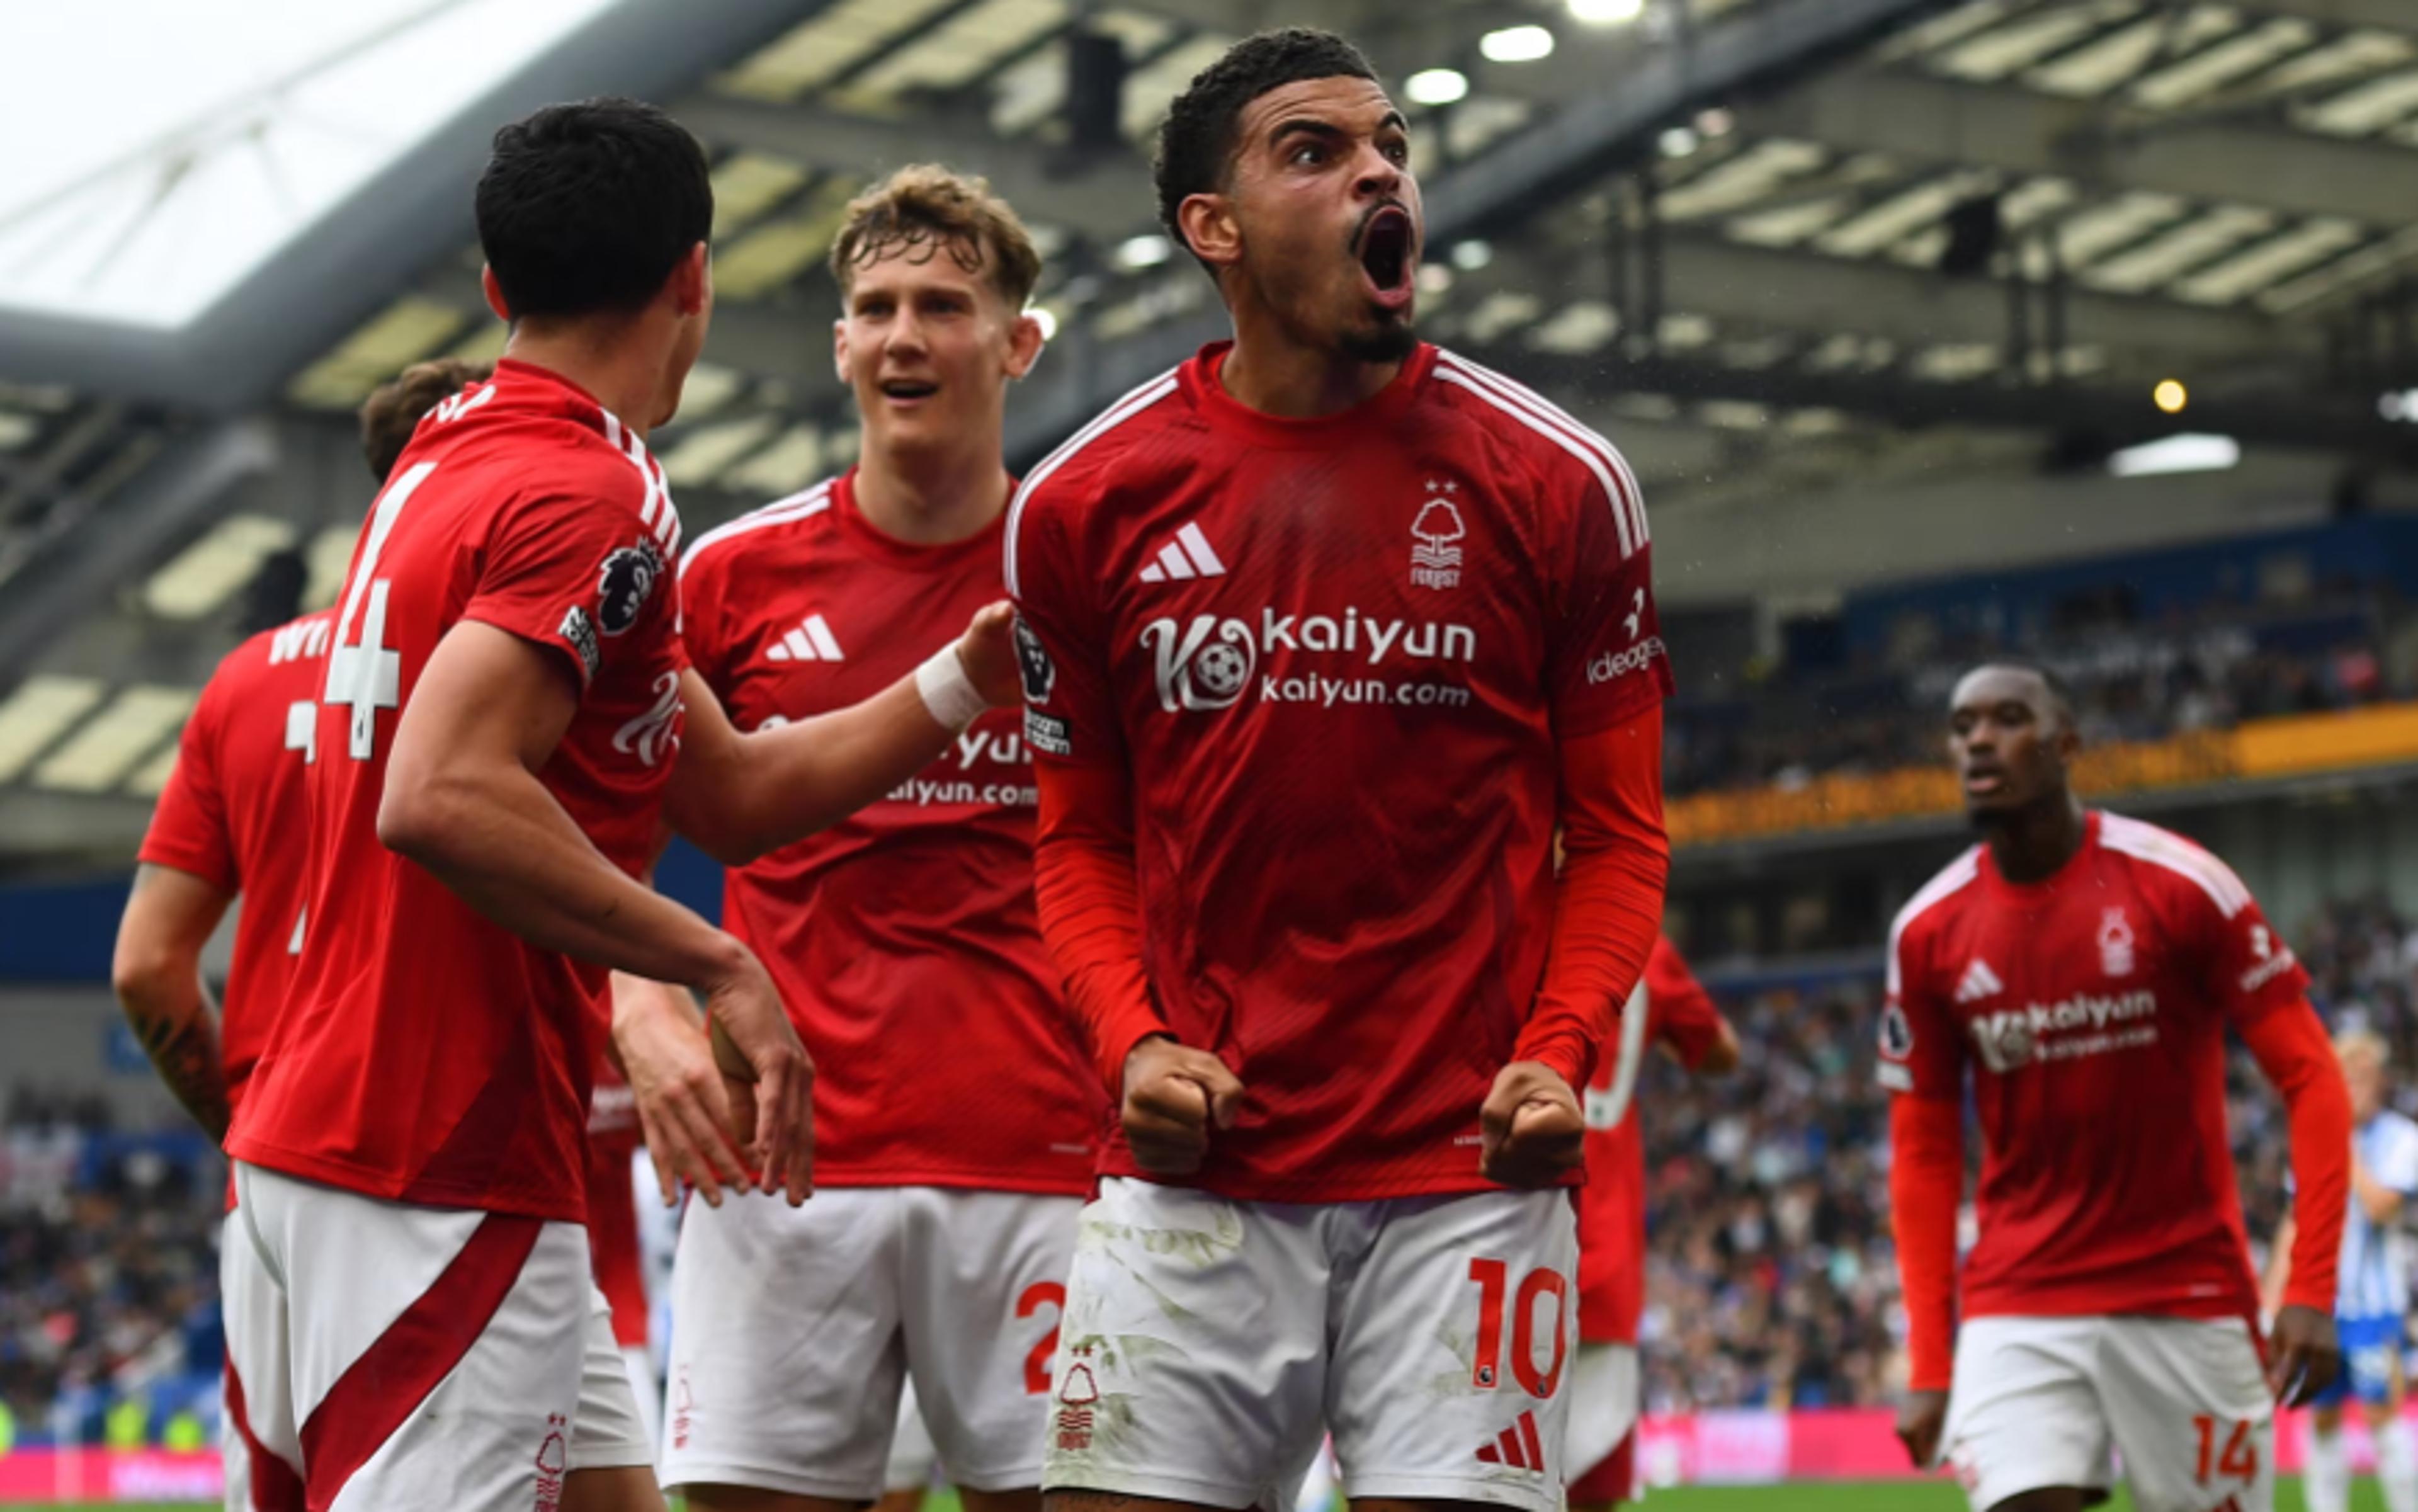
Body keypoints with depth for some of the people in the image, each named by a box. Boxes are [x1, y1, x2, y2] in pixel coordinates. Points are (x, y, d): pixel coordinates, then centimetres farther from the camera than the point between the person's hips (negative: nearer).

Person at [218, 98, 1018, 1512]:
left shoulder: (452, 461, 18)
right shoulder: (596, 499, -13)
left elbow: (731, 785, 22)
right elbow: (440, 796, -27)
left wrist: (963, 682, 20)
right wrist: (718, 965, -21)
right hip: (450, 1179, -10)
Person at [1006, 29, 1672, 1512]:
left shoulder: (1556, 485, 1)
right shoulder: (1083, 506, 4)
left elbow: (1616, 832, 6)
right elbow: (1082, 842, 12)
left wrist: (1559, 1053, -10)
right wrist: (1132, 1040, -5)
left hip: (1466, 1167, -1)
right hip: (1194, 1169, 1)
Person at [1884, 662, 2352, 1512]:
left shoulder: (2179, 885, -8)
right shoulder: (1928, 931, 2)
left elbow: (2310, 1077, -6)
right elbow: (1923, 1154, 7)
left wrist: (2313, 1288, -15)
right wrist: (1927, 1364, 1)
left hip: (2189, 1300, -2)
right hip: (2017, 1309, 2)